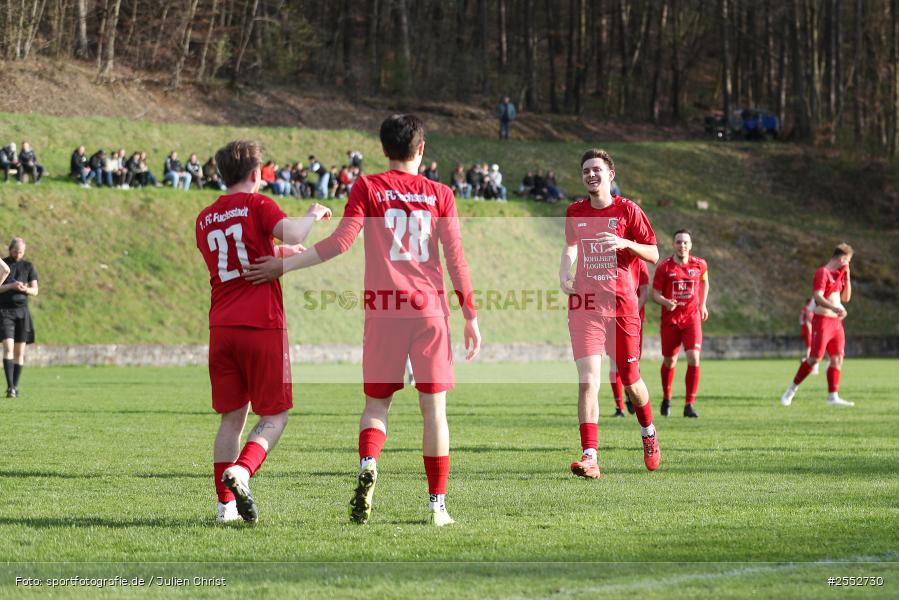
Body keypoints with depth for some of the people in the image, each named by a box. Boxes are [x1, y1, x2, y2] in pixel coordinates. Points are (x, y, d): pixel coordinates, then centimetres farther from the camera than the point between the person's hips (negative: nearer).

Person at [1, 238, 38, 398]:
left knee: (20, 351, 3)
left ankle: (15, 386, 12)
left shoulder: (29, 267, 7)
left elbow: (35, 291, 4)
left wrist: (25, 289, -18)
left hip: (22, 311, 3)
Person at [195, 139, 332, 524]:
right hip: (262, 326, -5)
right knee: (275, 415, 3)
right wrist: (313, 215, 1)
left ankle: (226, 503, 6)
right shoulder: (256, 204, -3)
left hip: (222, 327, 5)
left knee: (232, 417, 11)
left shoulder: (204, 219, 15)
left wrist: (278, 254, 37)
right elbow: (293, 235, -20)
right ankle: (242, 470, -22)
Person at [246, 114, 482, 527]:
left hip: (382, 310, 0)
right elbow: (455, 257, 3)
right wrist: (470, 316, 7)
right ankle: (437, 504, 4)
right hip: (429, 308, 0)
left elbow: (342, 240, -7)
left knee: (377, 401, 10)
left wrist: (285, 264, -2)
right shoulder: (439, 194, 6)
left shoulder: (367, 187, 3)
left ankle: (368, 465, -20)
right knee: (433, 407, 5)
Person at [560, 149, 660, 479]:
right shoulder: (574, 212, 9)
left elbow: (653, 254, 2)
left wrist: (626, 244, -16)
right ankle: (590, 457, -19)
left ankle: (648, 433, 40)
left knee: (630, 379, 10)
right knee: (588, 380, -13)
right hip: (584, 306, 1)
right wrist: (563, 275, 5)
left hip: (622, 306, -1)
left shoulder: (627, 210, 0)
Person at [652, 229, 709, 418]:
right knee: (669, 361, 9)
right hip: (670, 319, 0)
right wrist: (665, 302, -26)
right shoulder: (664, 267, -6)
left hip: (692, 317, 1)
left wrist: (703, 305, 19)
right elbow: (655, 293, -6)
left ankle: (689, 405, -11)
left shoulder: (699, 265, 1)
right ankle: (666, 399, 34)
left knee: (694, 358, -16)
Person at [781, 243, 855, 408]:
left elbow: (846, 297, 22)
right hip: (822, 321, -8)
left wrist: (847, 277, 10)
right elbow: (818, 297, -23)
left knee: (837, 358, 0)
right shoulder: (822, 273, -10)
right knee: (814, 358, -9)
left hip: (836, 322, 8)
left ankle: (833, 397, -1)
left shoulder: (838, 275, 17)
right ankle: (792, 389, 5)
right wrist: (834, 308, -36)